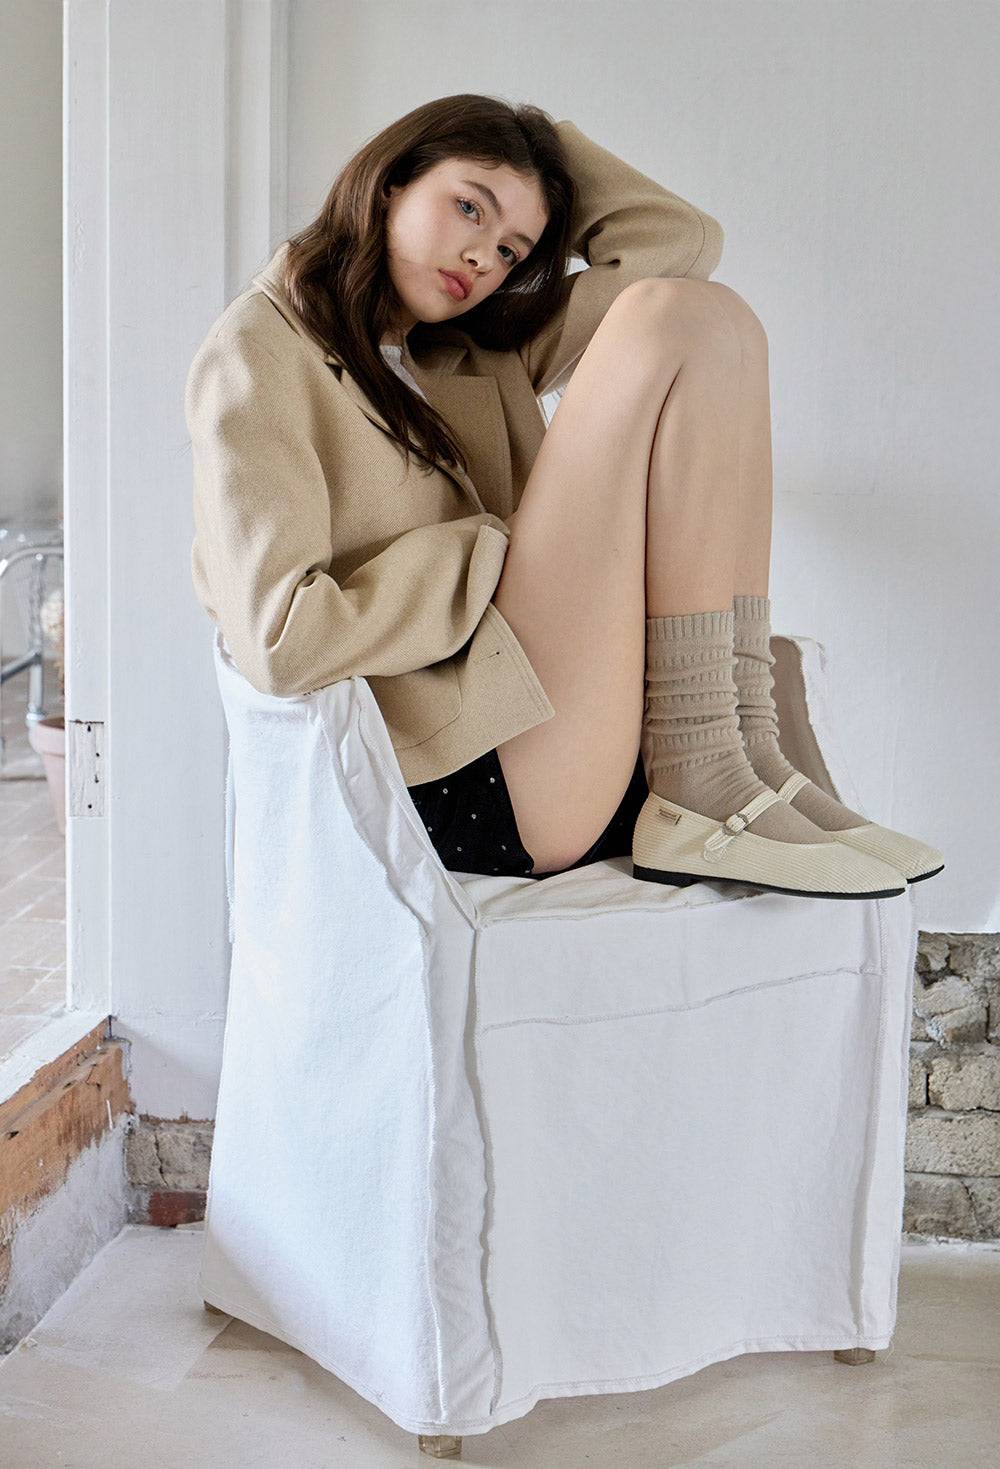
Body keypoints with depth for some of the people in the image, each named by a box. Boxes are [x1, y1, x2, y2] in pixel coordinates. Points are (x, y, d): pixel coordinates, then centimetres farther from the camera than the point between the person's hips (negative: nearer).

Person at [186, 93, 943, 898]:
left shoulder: (476, 357, 22)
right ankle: (704, 782, -17)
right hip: (457, 793, -8)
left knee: (712, 319, 1)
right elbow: (279, 641, -13)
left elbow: (681, 240, 21)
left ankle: (737, 751, -10)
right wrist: (503, 551, -8)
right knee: (665, 319, -10)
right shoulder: (263, 352, 1)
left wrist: (541, 137, 22)